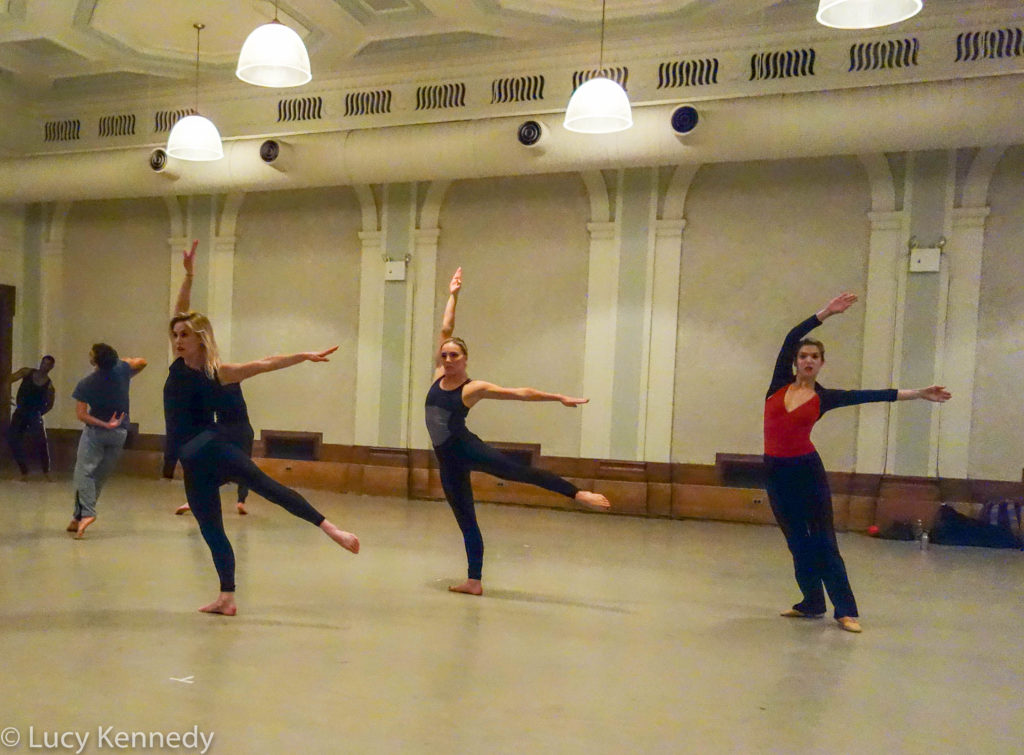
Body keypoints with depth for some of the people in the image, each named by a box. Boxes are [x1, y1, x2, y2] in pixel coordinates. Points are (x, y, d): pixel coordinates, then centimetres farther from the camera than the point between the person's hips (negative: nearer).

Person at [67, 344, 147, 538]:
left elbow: (81, 415, -16)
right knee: (100, 476, 8)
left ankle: (86, 513, -26)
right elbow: (142, 362, 12)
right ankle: (78, 517, 9)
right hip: (120, 433, 4)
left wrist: (104, 425, -14)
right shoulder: (121, 369, -7)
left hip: (96, 430, -3)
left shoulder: (86, 384, -12)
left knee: (84, 471, -5)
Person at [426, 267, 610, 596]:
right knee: (466, 521, 7)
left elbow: (521, 393, -6)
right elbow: (445, 329, 10)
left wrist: (558, 397, -9)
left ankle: (578, 493, -28)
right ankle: (474, 580, 11)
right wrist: (453, 295, 13)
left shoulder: (474, 388, -5)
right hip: (447, 459, 5)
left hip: (465, 448, -4)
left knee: (520, 471, -26)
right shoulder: (438, 375, 7)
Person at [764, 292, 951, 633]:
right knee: (796, 541, 10)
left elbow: (872, 395, 0)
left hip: (807, 470, -2)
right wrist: (826, 312, -10)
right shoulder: (780, 383, 3)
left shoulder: (823, 397, 1)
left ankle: (845, 610, 4)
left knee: (823, 540, -1)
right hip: (776, 472, 2)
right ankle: (812, 603, 22)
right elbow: (791, 338, -6)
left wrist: (917, 394, -3)